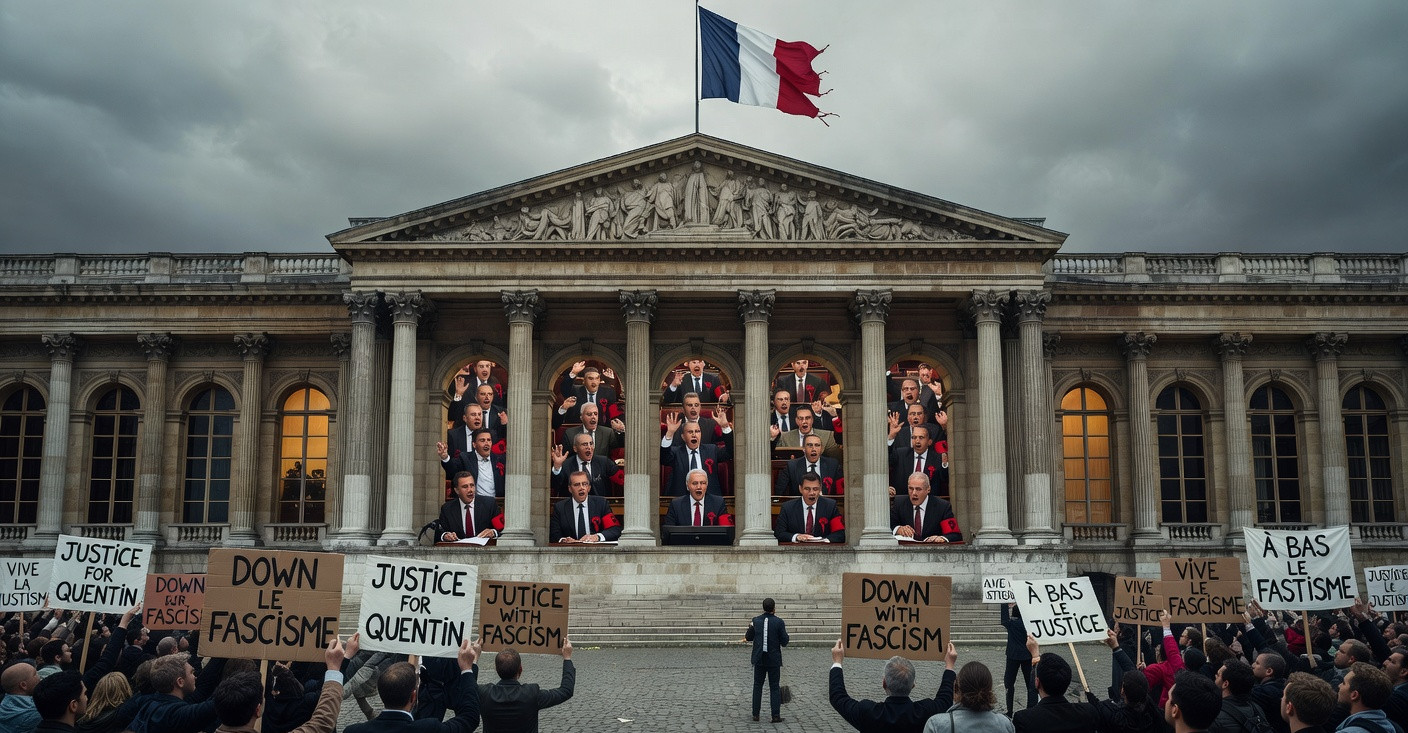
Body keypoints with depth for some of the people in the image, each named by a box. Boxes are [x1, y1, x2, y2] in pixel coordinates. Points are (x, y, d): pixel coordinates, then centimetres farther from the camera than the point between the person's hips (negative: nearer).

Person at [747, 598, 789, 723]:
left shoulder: (756, 621, -4)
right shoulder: (779, 622, -10)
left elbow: (748, 637, 7)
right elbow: (784, 642, -8)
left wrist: (750, 627, 25)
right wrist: (784, 629, 9)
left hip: (759, 659, 2)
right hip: (774, 660, -2)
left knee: (757, 686, 12)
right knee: (774, 687, 5)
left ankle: (755, 714, 14)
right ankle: (776, 715, 1)